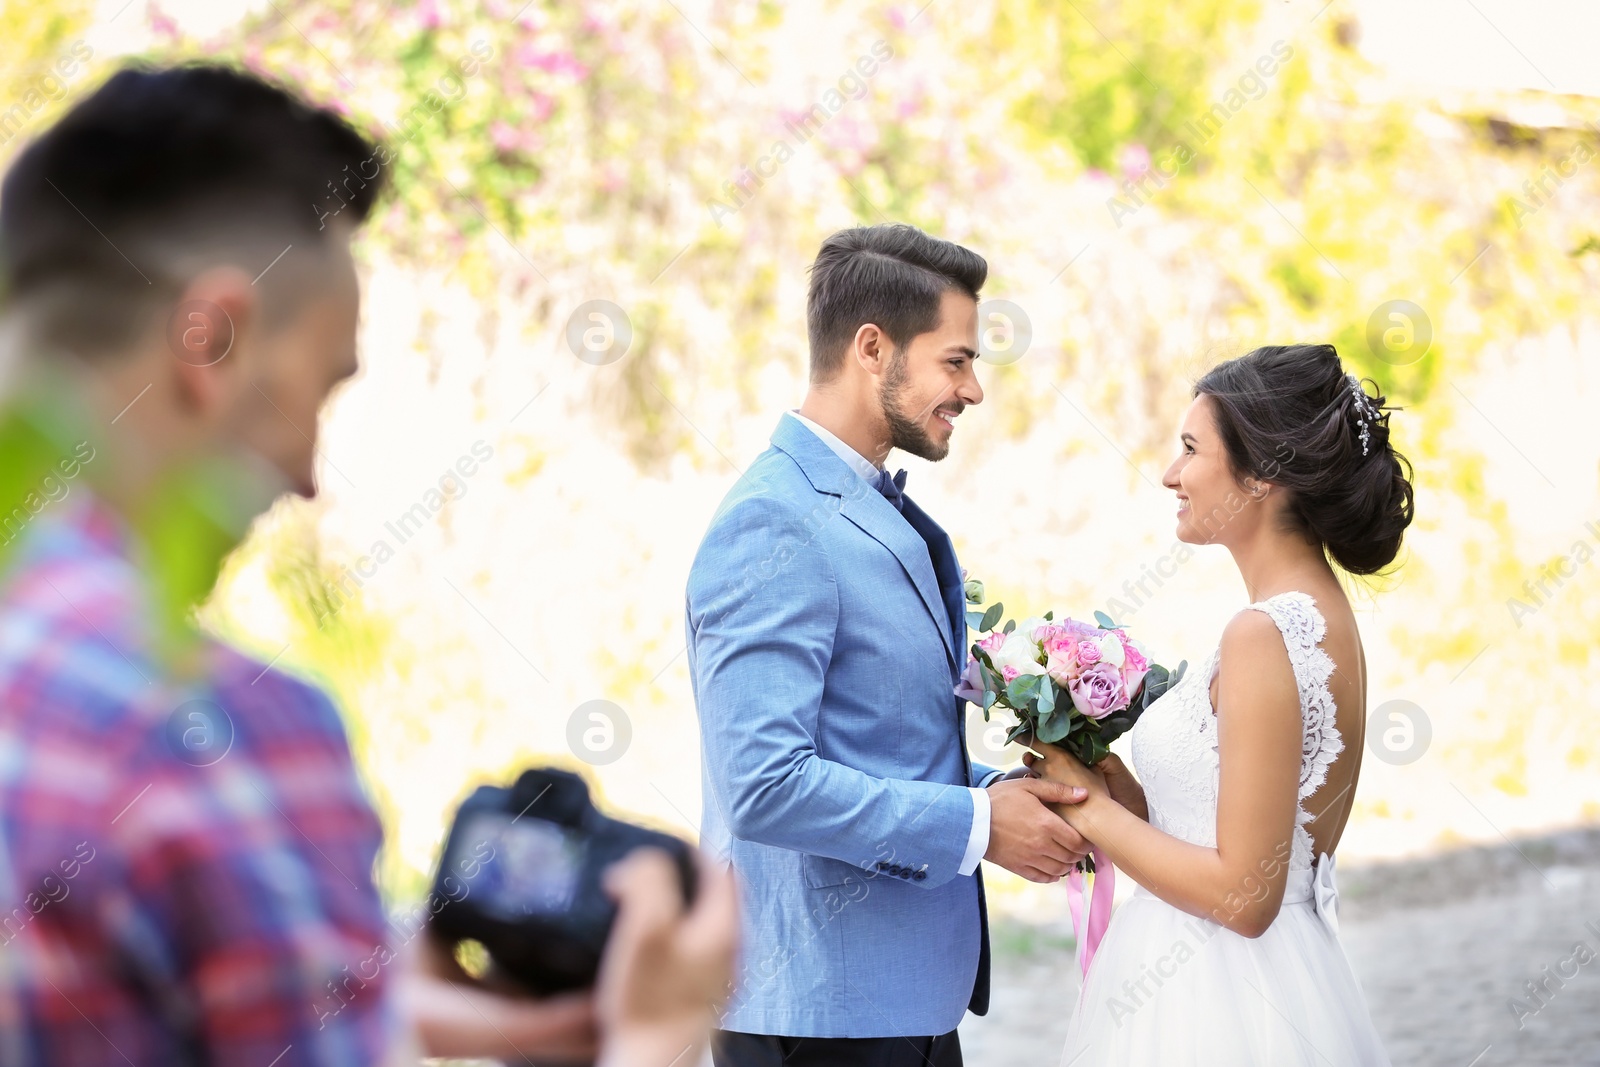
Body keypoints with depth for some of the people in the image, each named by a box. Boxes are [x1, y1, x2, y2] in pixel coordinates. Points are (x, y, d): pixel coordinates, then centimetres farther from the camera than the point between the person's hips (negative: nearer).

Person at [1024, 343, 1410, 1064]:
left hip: (1214, 1008, -9)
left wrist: (1094, 811, -10)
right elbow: (1287, 842, 11)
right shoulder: (1324, 614, 7)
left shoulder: (1263, 636, -20)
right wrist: (1116, 785, 6)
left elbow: (1243, 894, -21)